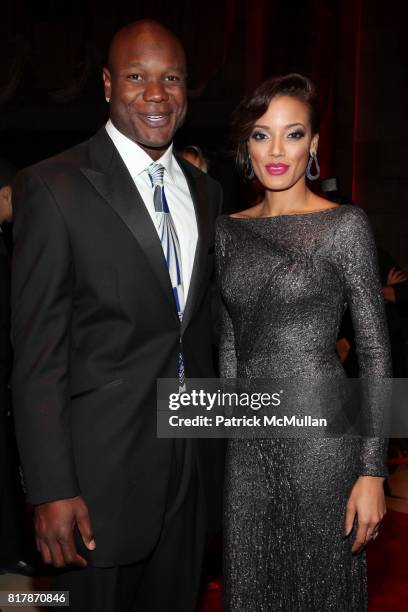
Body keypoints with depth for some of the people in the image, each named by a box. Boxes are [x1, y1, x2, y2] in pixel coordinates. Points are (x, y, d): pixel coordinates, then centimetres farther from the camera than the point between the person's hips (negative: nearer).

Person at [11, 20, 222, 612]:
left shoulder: (204, 191, 9)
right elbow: (37, 352, -14)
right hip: (102, 468, -5)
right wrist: (52, 490, -16)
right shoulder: (54, 187, -11)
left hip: (189, 463, 6)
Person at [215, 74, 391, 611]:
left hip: (320, 432, -4)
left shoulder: (345, 225, -7)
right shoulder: (229, 230, 7)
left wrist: (372, 471, -12)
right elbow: (229, 342, 12)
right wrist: (225, 434, 11)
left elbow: (375, 351, -8)